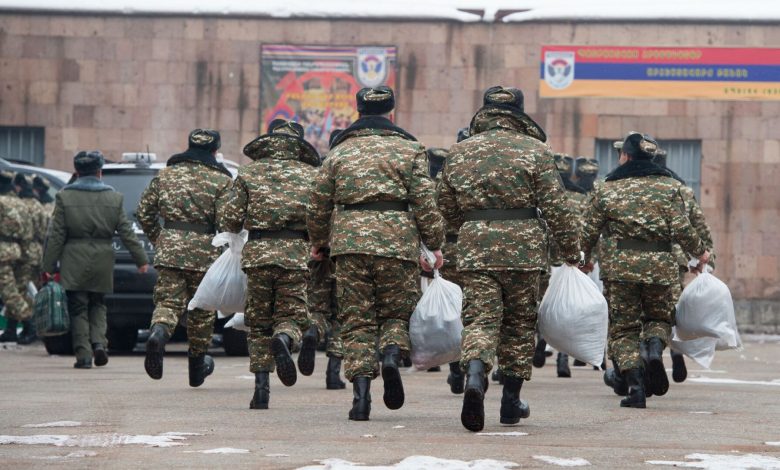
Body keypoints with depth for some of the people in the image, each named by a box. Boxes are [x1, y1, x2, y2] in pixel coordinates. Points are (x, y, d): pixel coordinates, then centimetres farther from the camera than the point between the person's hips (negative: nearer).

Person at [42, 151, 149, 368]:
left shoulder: (64, 197, -3)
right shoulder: (113, 198, 2)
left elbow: (56, 236, -3)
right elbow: (126, 232, 3)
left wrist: (49, 266, 0)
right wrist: (141, 259, 11)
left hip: (74, 262, -2)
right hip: (103, 261, 2)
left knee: (78, 309, 4)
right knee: (97, 305, 18)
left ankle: (84, 355, -2)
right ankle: (98, 343, -1)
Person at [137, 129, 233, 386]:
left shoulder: (165, 175, 10)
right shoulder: (222, 180, -1)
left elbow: (144, 213, 12)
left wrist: (158, 239, 24)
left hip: (169, 248, 2)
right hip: (205, 250, -2)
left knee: (168, 300, 1)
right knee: (202, 308, 13)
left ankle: (159, 333, -32)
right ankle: (197, 363, 24)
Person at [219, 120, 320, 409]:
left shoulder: (249, 173, 11)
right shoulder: (311, 175, 12)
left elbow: (229, 219, 4)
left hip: (258, 253, 1)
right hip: (297, 255, -1)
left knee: (259, 323, 11)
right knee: (291, 314, 6)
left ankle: (261, 388, 3)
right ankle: (284, 339, -31)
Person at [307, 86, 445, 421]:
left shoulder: (339, 151, 13)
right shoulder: (409, 149, 7)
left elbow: (319, 203, 15)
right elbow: (425, 203, 0)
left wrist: (318, 241, 29)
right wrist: (435, 244, 6)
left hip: (349, 241, 1)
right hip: (397, 240, -1)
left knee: (357, 319, 4)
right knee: (398, 311, 12)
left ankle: (360, 390, -7)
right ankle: (392, 353, -18)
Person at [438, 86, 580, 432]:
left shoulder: (459, 151, 9)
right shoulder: (535, 150, 0)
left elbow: (447, 207, 17)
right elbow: (556, 207, -4)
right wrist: (571, 250, 4)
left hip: (475, 248, 1)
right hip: (523, 247, -1)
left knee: (480, 319, -3)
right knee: (520, 322, 13)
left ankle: (474, 376, -33)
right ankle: (511, 401, 19)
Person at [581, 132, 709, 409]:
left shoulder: (606, 189, 4)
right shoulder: (669, 186, 4)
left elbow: (590, 231, 7)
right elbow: (682, 229, -3)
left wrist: (584, 259, 26)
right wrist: (700, 253, 15)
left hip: (618, 265, -1)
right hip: (659, 265, 1)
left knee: (623, 327, 8)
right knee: (659, 316, 21)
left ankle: (635, 386, -6)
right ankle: (655, 347, -12)